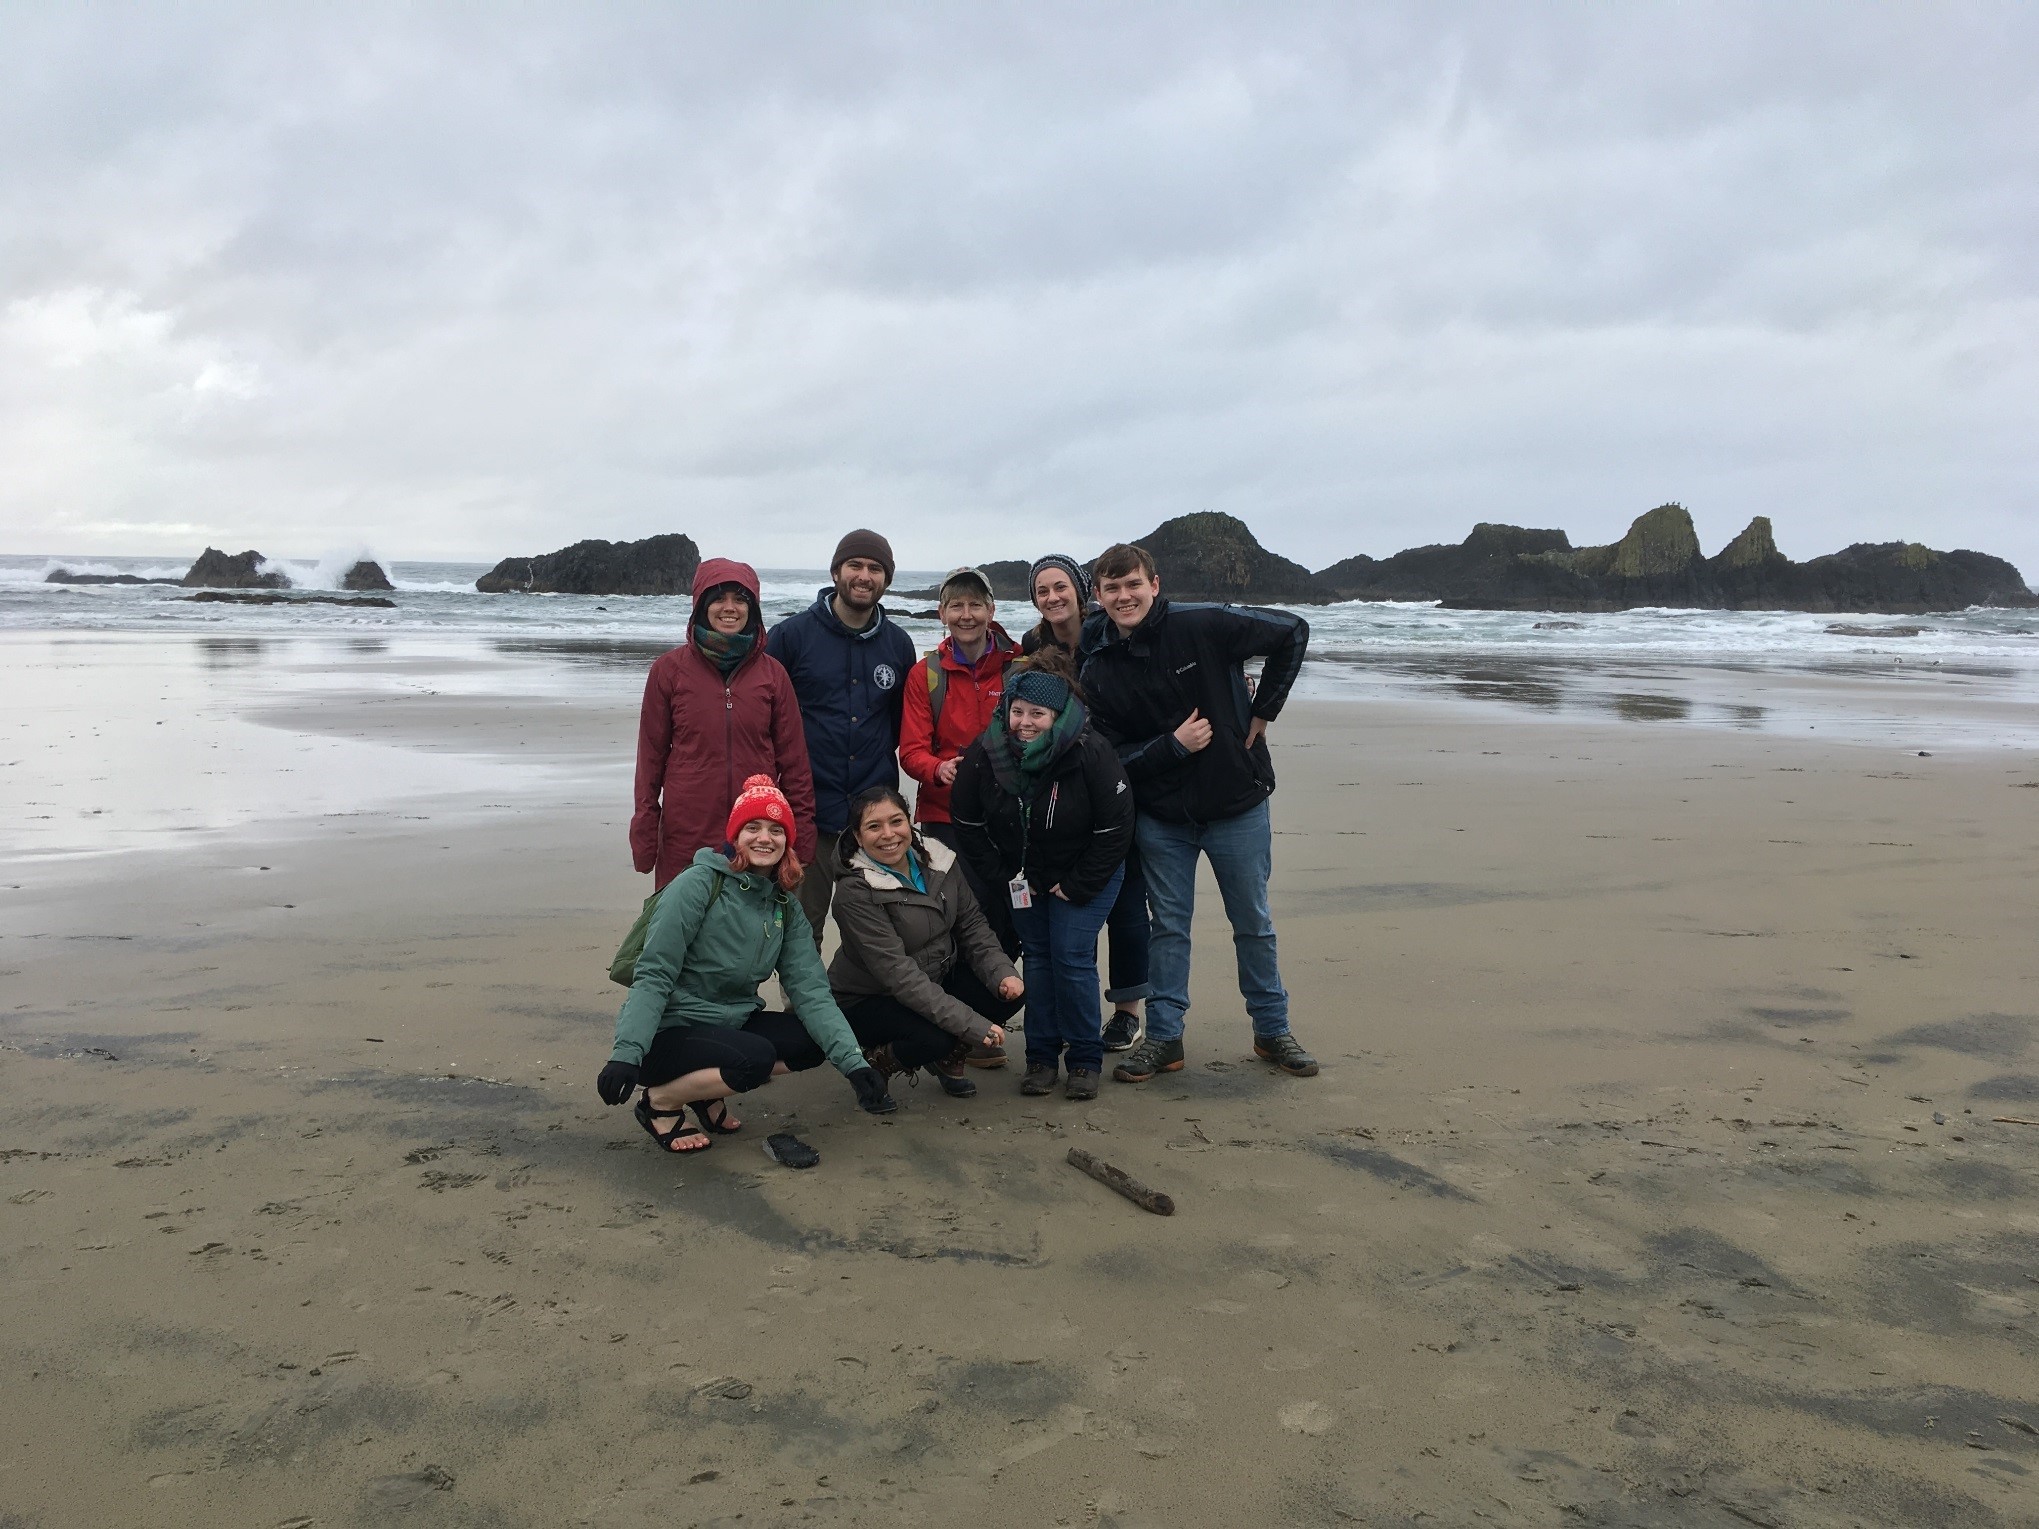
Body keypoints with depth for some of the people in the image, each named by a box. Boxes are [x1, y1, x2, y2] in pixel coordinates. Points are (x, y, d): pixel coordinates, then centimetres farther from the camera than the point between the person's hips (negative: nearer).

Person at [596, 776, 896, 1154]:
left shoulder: (785, 906, 3)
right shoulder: (699, 884, -16)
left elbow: (810, 990, -5)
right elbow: (654, 977, -19)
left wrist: (854, 1062, -18)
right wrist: (627, 1053, -33)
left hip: (730, 1025, 7)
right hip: (668, 1032, -7)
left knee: (815, 1043, -12)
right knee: (755, 1057, -30)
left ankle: (709, 1094, 4)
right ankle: (659, 1101, -6)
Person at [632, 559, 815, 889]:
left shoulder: (772, 673, 5)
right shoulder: (670, 669, 1)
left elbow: (793, 760, 7)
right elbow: (651, 756, 4)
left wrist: (801, 837, 4)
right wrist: (644, 837, 2)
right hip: (685, 836, -1)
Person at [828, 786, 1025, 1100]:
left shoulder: (938, 859, -7)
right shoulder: (855, 892, -25)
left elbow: (972, 924, 0)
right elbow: (898, 974, -30)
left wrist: (1003, 973, -20)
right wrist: (972, 1025, -35)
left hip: (939, 978, 7)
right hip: (869, 1000, -6)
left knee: (1010, 993, -15)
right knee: (934, 1038, -34)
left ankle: (948, 1060, 10)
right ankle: (875, 1062, 0)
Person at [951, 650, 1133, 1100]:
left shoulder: (1091, 754, -25)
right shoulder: (986, 752, -17)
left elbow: (1115, 830, -19)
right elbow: (966, 821, -4)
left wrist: (1076, 887, -17)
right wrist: (1003, 875, -6)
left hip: (1086, 875, -3)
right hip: (1023, 876, 3)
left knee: (1072, 957, -10)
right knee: (1037, 956, 4)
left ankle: (1085, 1059, 4)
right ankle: (1041, 1056, 15)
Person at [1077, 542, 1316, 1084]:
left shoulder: (1203, 627, -14)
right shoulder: (1098, 672, -6)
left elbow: (1293, 632, -6)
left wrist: (1264, 710, -6)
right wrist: (1173, 745, -19)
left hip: (1238, 803, -1)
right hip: (1162, 816, 2)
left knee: (1254, 923, 11)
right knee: (1169, 927, 9)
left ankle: (1272, 1030, 26)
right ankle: (1164, 1036, 20)